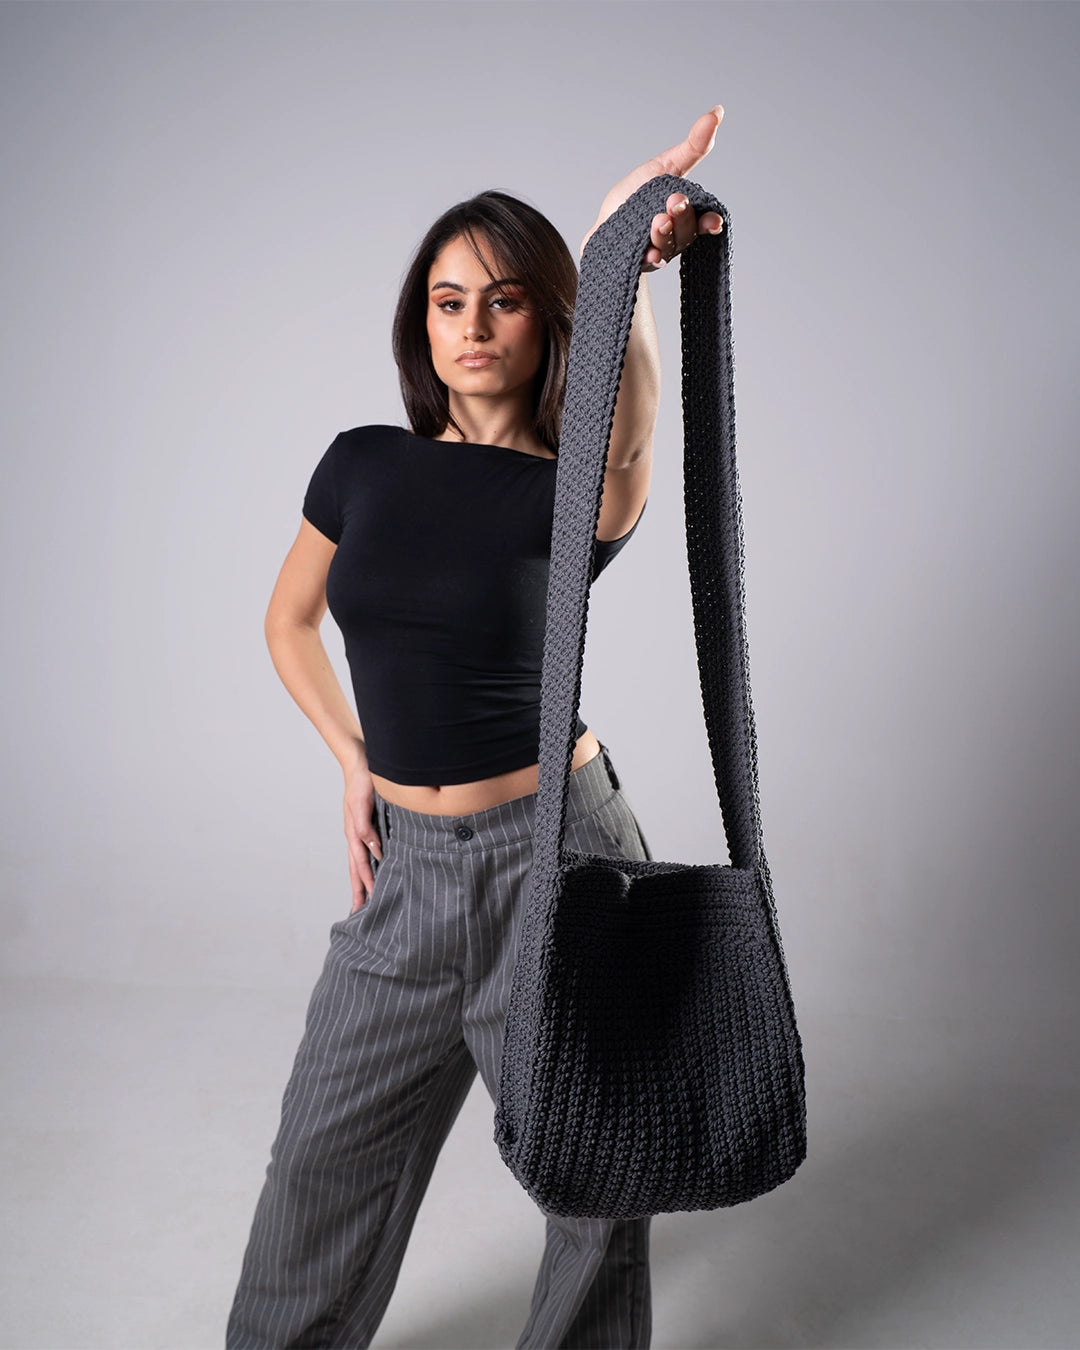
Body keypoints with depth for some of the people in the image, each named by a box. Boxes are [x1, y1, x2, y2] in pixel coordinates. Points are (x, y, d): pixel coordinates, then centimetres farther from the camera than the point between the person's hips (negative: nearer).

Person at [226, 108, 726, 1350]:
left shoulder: (581, 493, -9)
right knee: (327, 1151, 18)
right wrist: (353, 761, 4)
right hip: (404, 861, 4)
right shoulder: (363, 465, 3)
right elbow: (288, 621, 16)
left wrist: (621, 266, -51)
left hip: (552, 848, -3)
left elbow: (618, 443, -35)